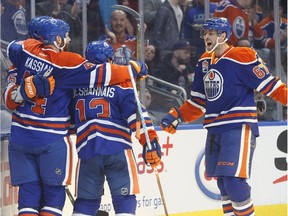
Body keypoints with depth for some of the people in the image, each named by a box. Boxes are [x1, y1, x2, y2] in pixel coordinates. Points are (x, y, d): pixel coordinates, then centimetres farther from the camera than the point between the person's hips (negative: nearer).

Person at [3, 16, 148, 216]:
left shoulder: (26, 50, 2)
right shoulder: (67, 62, -12)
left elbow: (12, 48, 24)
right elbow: (100, 75, -13)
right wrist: (133, 70, -1)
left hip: (20, 137, 5)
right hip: (52, 139, -5)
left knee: (29, 192, 7)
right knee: (53, 192, 6)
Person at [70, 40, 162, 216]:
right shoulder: (120, 81, 1)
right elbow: (135, 113, -9)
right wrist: (150, 140, -11)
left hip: (87, 149, 3)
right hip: (117, 148, -3)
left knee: (87, 200, 12)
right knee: (124, 197, -1)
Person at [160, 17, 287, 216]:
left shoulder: (242, 58, -12)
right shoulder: (204, 62, 12)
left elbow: (269, 84, -11)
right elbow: (199, 101, 18)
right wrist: (176, 116, 10)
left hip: (239, 128, -8)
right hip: (215, 130, 8)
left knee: (234, 181, -16)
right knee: (223, 183, 12)